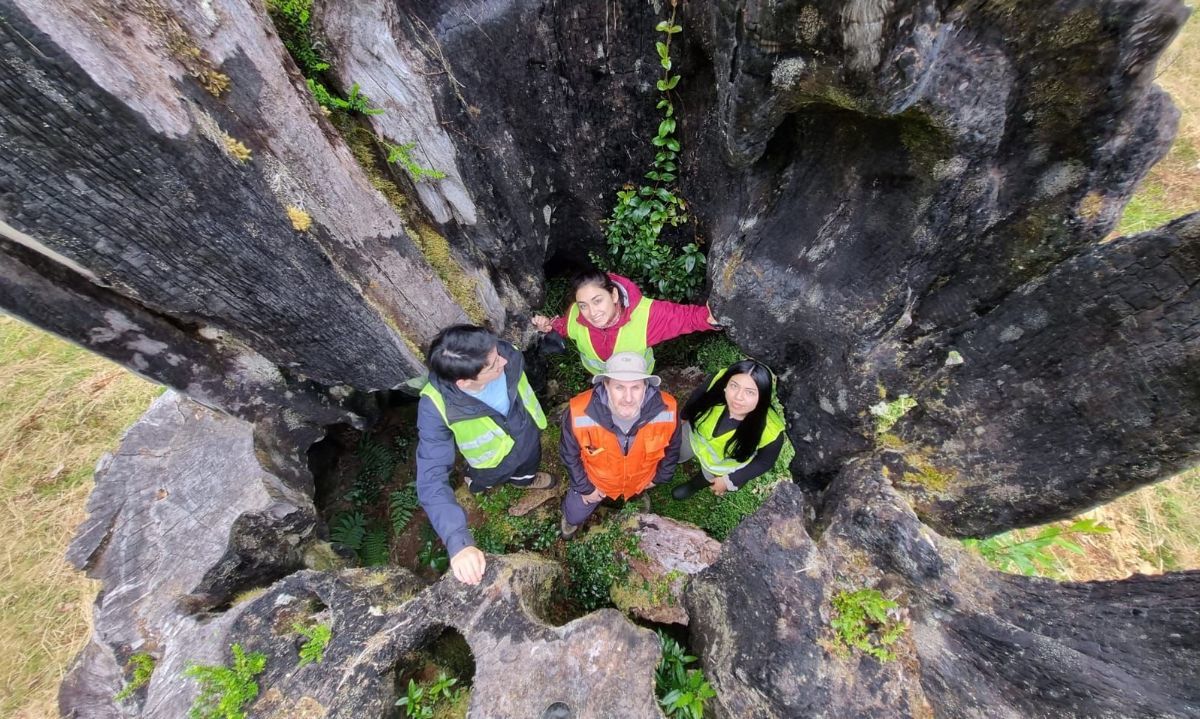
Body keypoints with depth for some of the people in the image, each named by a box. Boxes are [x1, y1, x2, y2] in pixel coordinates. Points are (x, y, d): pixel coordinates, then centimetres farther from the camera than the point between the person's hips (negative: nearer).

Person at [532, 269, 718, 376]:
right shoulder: (575, 317, -33)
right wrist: (548, 326, -30)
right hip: (599, 377, 2)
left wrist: (710, 316, -62)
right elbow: (562, 326, -8)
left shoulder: (644, 313, -44)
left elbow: (685, 315, -41)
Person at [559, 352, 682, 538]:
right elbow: (569, 453, -18)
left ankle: (636, 496, 72)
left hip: (640, 481, 2)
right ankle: (571, 518, 61)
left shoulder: (667, 410, -36)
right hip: (596, 481, -1)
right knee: (575, 516, 25)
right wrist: (584, 488, -6)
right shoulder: (579, 414, -41)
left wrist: (661, 476, 4)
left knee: (635, 495, 36)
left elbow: (672, 446, -10)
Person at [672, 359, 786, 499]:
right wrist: (684, 416, 7)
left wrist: (730, 480, -11)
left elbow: (765, 462, -18)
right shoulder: (719, 382, -39)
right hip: (696, 433, 2)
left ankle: (693, 485, 59)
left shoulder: (770, 432, -42)